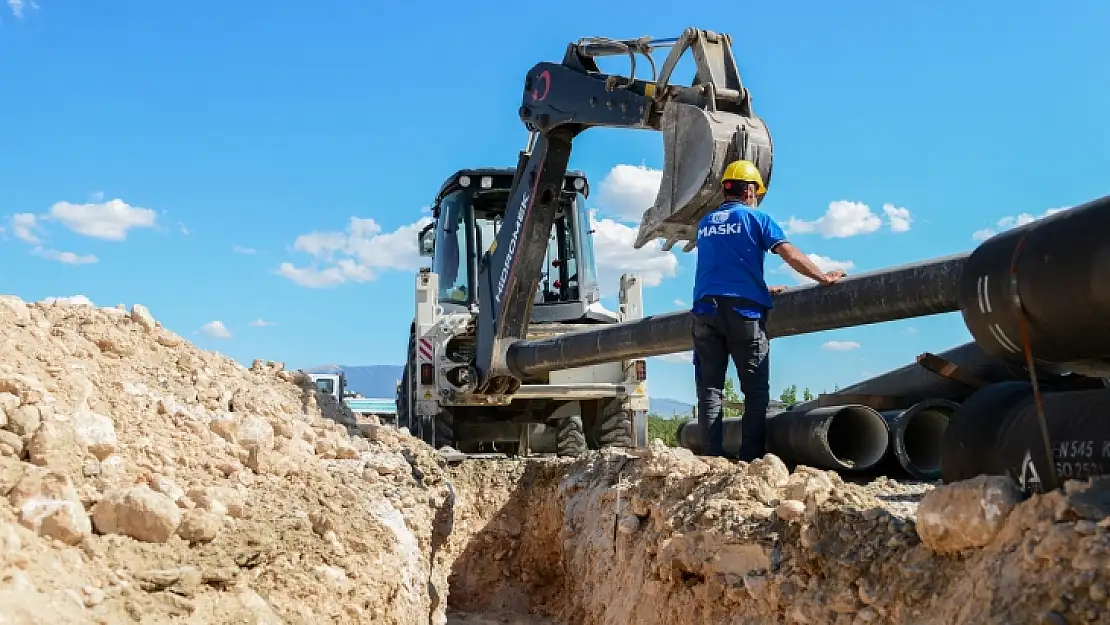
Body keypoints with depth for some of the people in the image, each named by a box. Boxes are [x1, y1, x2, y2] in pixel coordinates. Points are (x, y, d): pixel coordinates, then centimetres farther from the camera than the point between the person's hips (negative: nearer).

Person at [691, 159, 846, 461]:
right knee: (756, 391, 2)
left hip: (706, 308, 4)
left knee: (710, 389, 3)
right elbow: (789, 254, -5)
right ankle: (751, 459, -4)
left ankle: (711, 458, -2)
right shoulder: (755, 218, 5)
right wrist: (824, 277, 3)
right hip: (744, 310, -4)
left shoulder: (705, 224, 20)